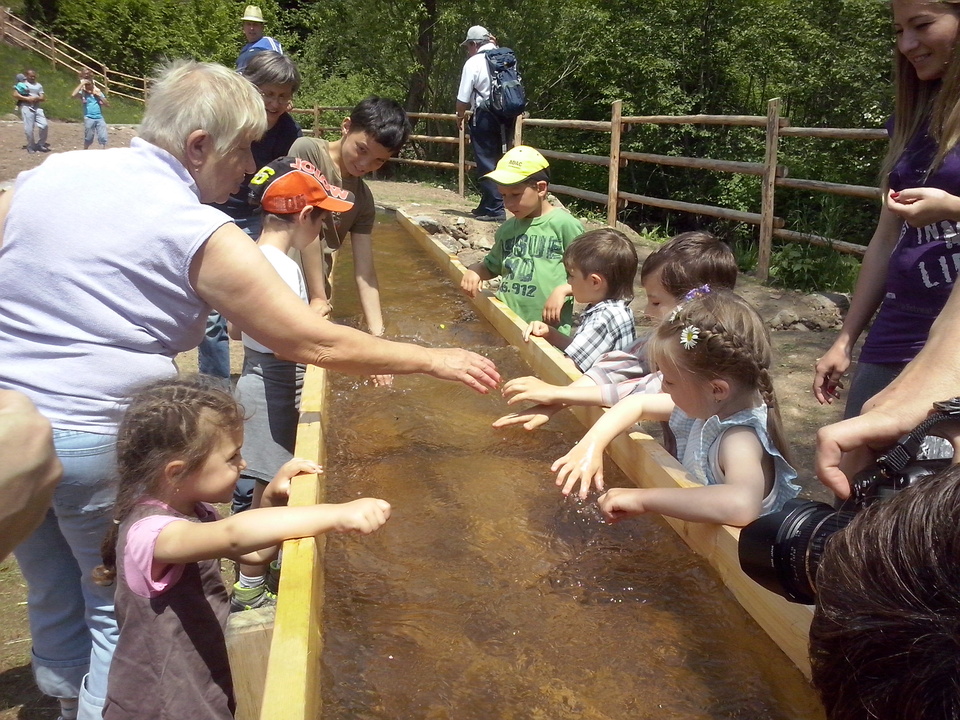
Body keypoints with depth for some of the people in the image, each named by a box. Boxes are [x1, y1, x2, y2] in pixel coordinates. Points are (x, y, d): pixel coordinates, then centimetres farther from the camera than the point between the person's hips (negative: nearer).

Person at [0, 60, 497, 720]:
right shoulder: (201, 234, -14)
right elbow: (318, 346, -14)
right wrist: (433, 359, -5)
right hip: (98, 440, -6)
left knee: (53, 596, 24)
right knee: (121, 614, 14)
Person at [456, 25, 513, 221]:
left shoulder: (473, 63, -7)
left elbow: (463, 99, -5)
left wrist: (460, 116, 8)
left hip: (485, 116, -6)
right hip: (507, 116, 6)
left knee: (486, 164, 0)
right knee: (498, 163, 13)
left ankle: (494, 209, -3)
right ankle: (487, 205, 23)